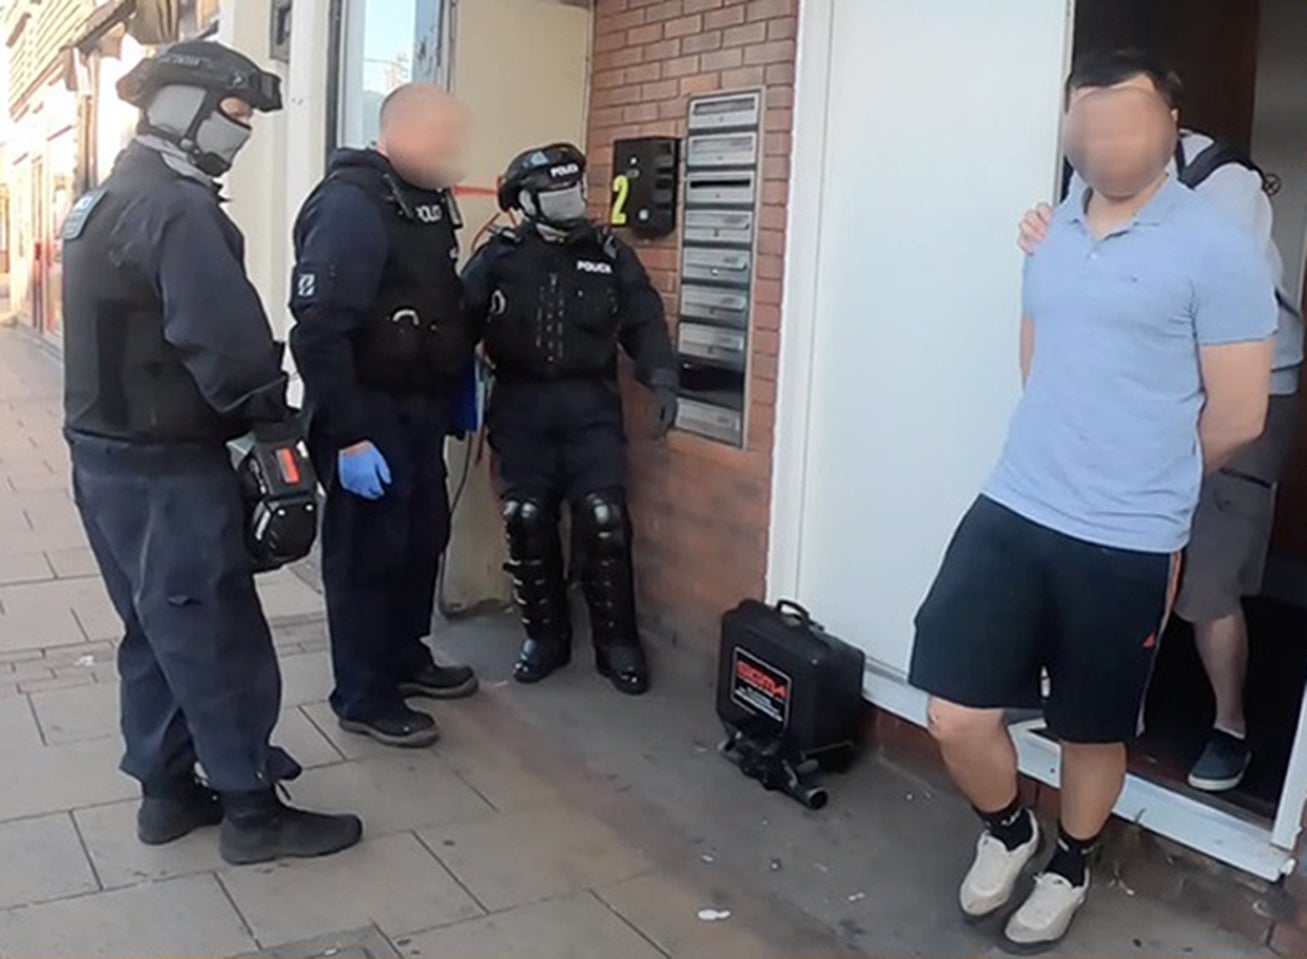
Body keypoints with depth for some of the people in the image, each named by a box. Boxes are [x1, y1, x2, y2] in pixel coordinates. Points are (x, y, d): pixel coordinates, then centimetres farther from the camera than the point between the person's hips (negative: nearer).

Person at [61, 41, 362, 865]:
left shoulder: (106, 201, 15)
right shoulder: (177, 209, -18)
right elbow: (226, 341, -26)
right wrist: (275, 419, -11)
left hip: (108, 452, 10)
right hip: (168, 467, -10)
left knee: (157, 631, 17)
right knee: (217, 636, -1)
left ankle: (168, 791, 27)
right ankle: (252, 810, 10)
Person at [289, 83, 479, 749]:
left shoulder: (426, 201, 10)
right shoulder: (350, 203, -19)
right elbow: (317, 329, -24)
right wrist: (348, 434, -26)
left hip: (418, 409, 9)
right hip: (368, 414, -9)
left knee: (423, 539, 18)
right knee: (368, 552, 2)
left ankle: (405, 658, 36)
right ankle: (363, 698, 16)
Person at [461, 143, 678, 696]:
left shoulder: (610, 256, 7)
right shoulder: (500, 256, 3)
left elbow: (645, 322, 8)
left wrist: (661, 379, -6)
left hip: (590, 405, 0)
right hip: (521, 406, 0)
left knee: (603, 519, -9)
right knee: (526, 521, 0)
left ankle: (617, 642, 7)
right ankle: (546, 635, 19)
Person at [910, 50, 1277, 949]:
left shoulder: (1216, 249, -9)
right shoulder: (1053, 233, 9)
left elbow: (1237, 417, -6)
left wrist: (1145, 488, 8)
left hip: (1128, 543, -4)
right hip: (1013, 510, 5)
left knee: (1093, 733, 13)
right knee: (958, 714, 2)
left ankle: (1070, 869, 42)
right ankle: (1008, 831, 34)